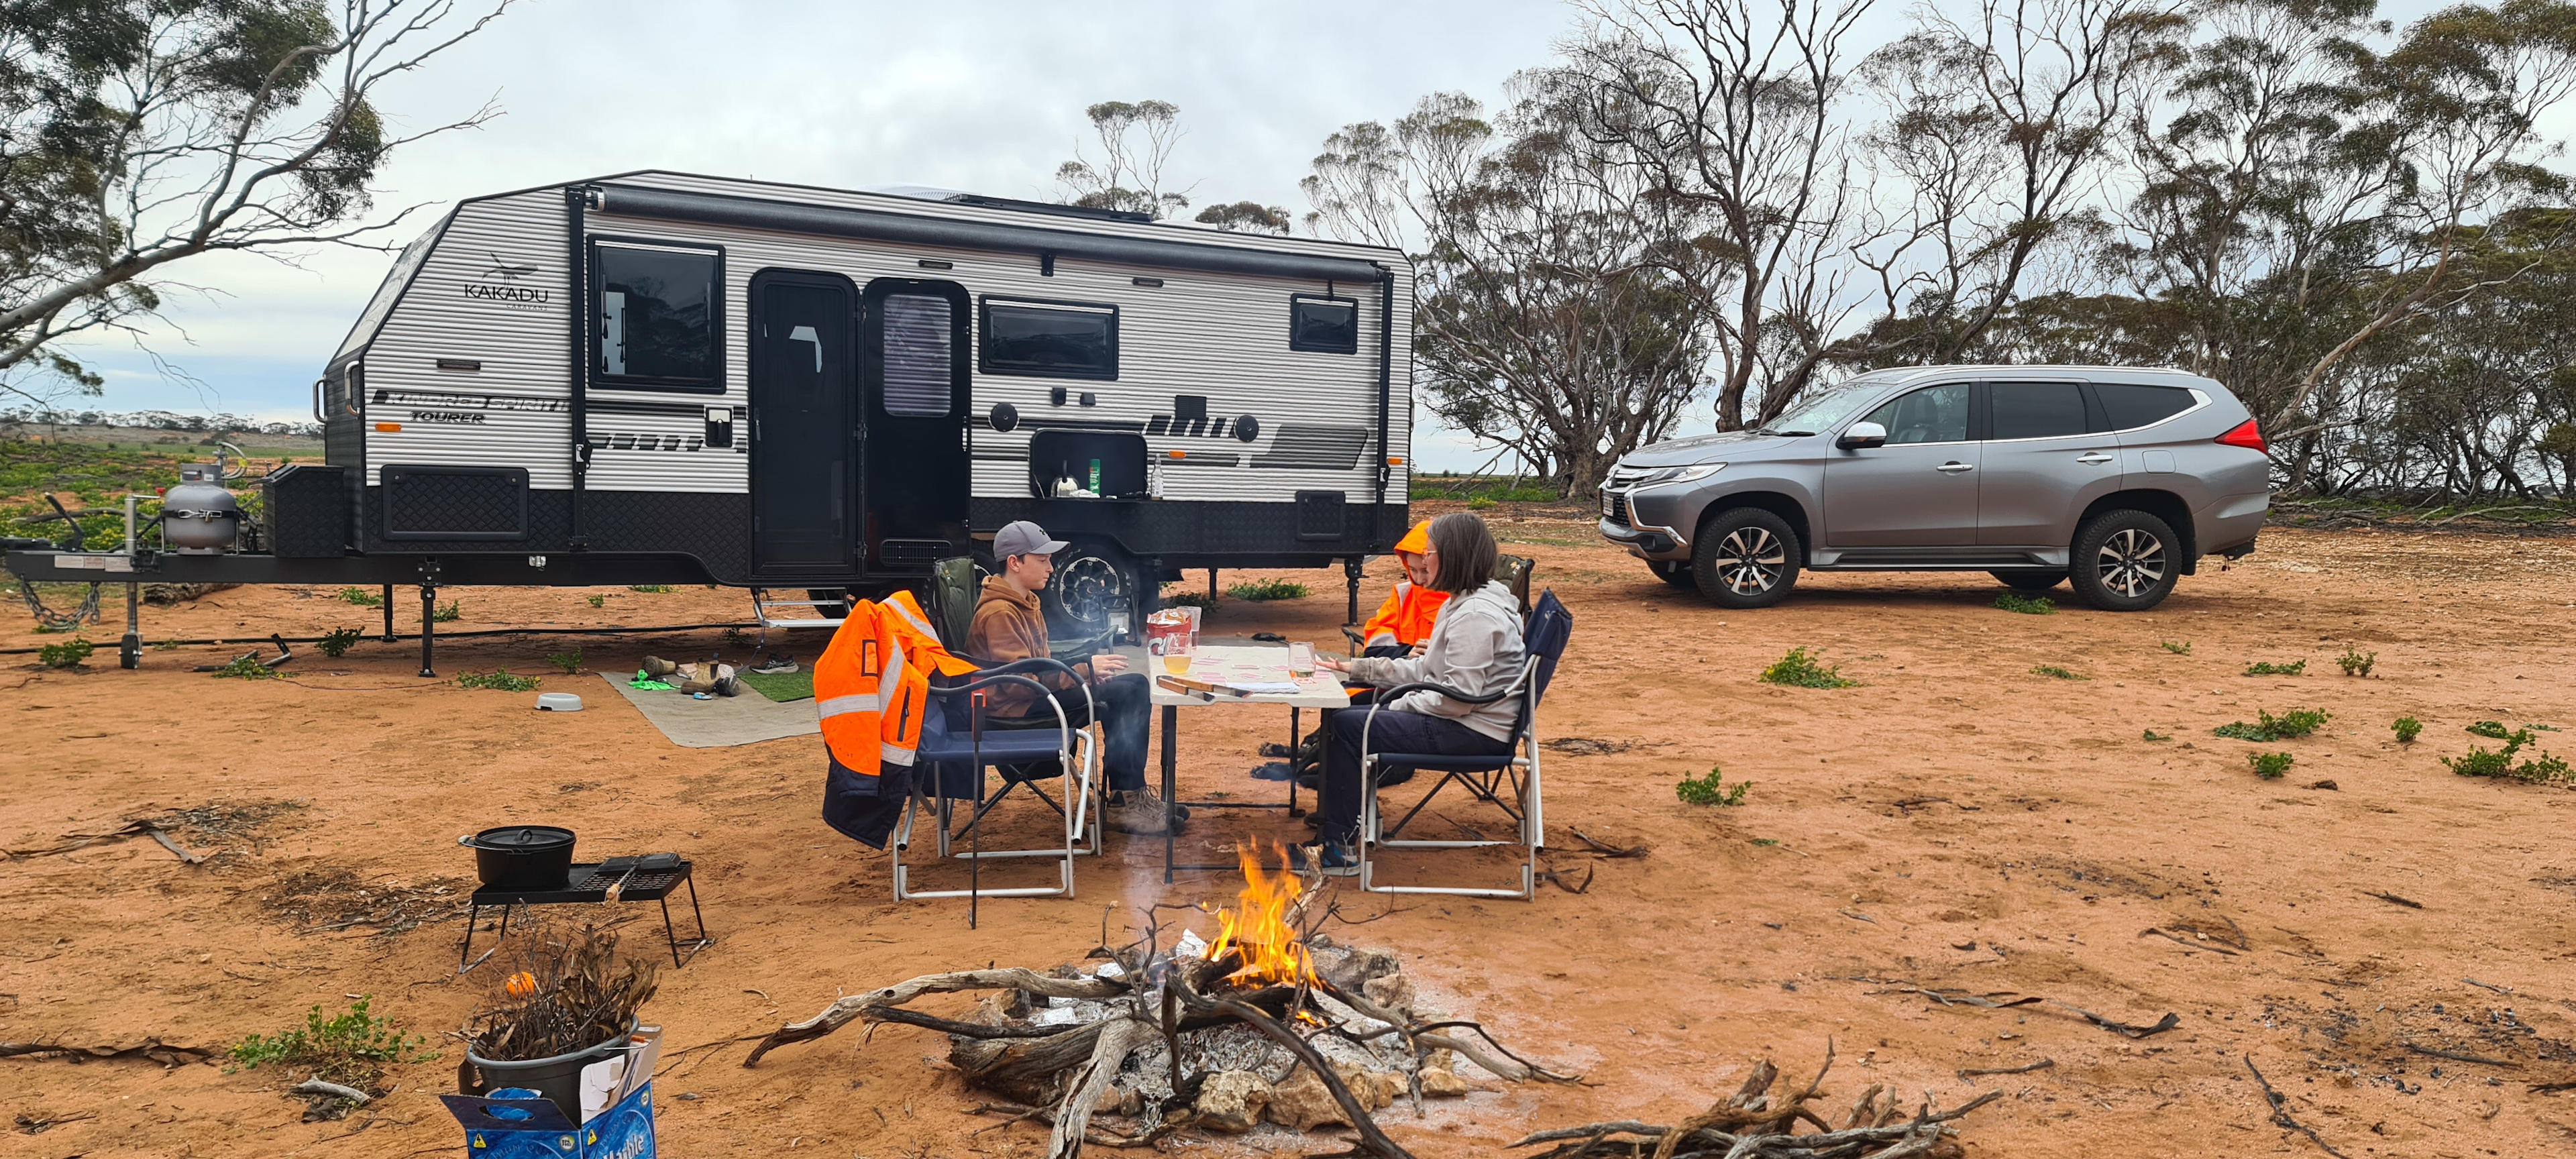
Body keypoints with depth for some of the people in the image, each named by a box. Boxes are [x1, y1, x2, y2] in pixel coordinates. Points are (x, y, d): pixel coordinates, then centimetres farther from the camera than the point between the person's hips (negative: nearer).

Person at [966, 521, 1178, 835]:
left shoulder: (1024, 603, 17)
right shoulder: (999, 613, -16)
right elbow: (1020, 682, -23)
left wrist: (1088, 673, 2)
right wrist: (1085, 670, -20)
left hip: (1037, 695, 10)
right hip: (1016, 713, -10)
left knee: (1134, 687, -3)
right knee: (1128, 693, -21)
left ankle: (1128, 795, -4)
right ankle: (1123, 804, -15)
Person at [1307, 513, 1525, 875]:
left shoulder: (1475, 615, -21)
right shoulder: (1462, 602, 13)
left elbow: (1458, 697, -25)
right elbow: (1426, 669, 16)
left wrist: (1400, 706, -12)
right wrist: (1357, 667, 13)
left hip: (1473, 735, -11)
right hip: (1460, 723, 11)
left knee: (1346, 727, -11)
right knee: (1353, 714, 15)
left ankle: (1337, 851, -4)